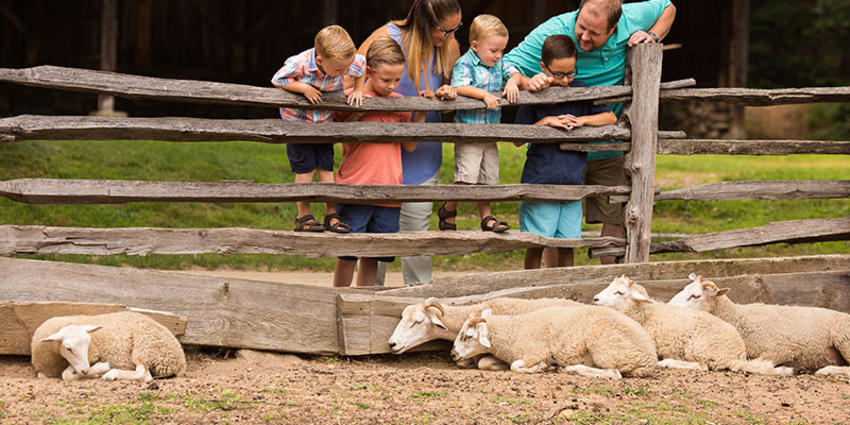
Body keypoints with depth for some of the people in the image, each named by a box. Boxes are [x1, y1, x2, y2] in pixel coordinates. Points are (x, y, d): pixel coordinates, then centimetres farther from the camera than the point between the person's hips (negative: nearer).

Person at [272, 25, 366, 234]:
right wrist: (304, 88, -28)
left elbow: (362, 66, 3)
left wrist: (358, 90, -2)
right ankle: (303, 215, 7)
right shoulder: (300, 64, -31)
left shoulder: (348, 62, -19)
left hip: (323, 121, 3)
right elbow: (278, 79, -19)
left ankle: (331, 214, 13)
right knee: (305, 167, -3)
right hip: (297, 120, -3)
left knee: (326, 167, 4)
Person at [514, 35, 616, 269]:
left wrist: (581, 120, -8)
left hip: (572, 181, 3)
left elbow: (611, 118, 8)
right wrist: (546, 122, -14)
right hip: (539, 180, -3)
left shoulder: (580, 91, 6)